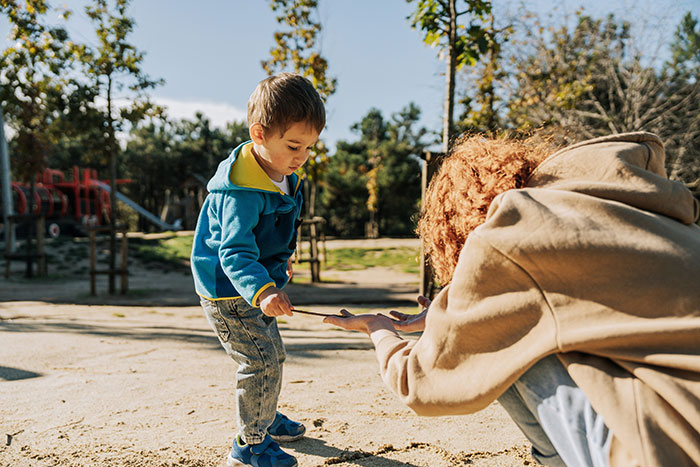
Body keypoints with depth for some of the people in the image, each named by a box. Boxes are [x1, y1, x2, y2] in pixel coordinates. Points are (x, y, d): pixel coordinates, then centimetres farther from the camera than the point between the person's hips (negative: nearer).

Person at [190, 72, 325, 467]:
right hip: (227, 290, -10)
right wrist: (262, 290, -52)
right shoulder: (243, 191, -30)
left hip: (257, 281, 10)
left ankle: (267, 419, 44)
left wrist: (281, 260, 30)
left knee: (272, 355, 23)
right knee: (261, 362, -9)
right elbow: (235, 251, -37)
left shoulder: (284, 178, 0)